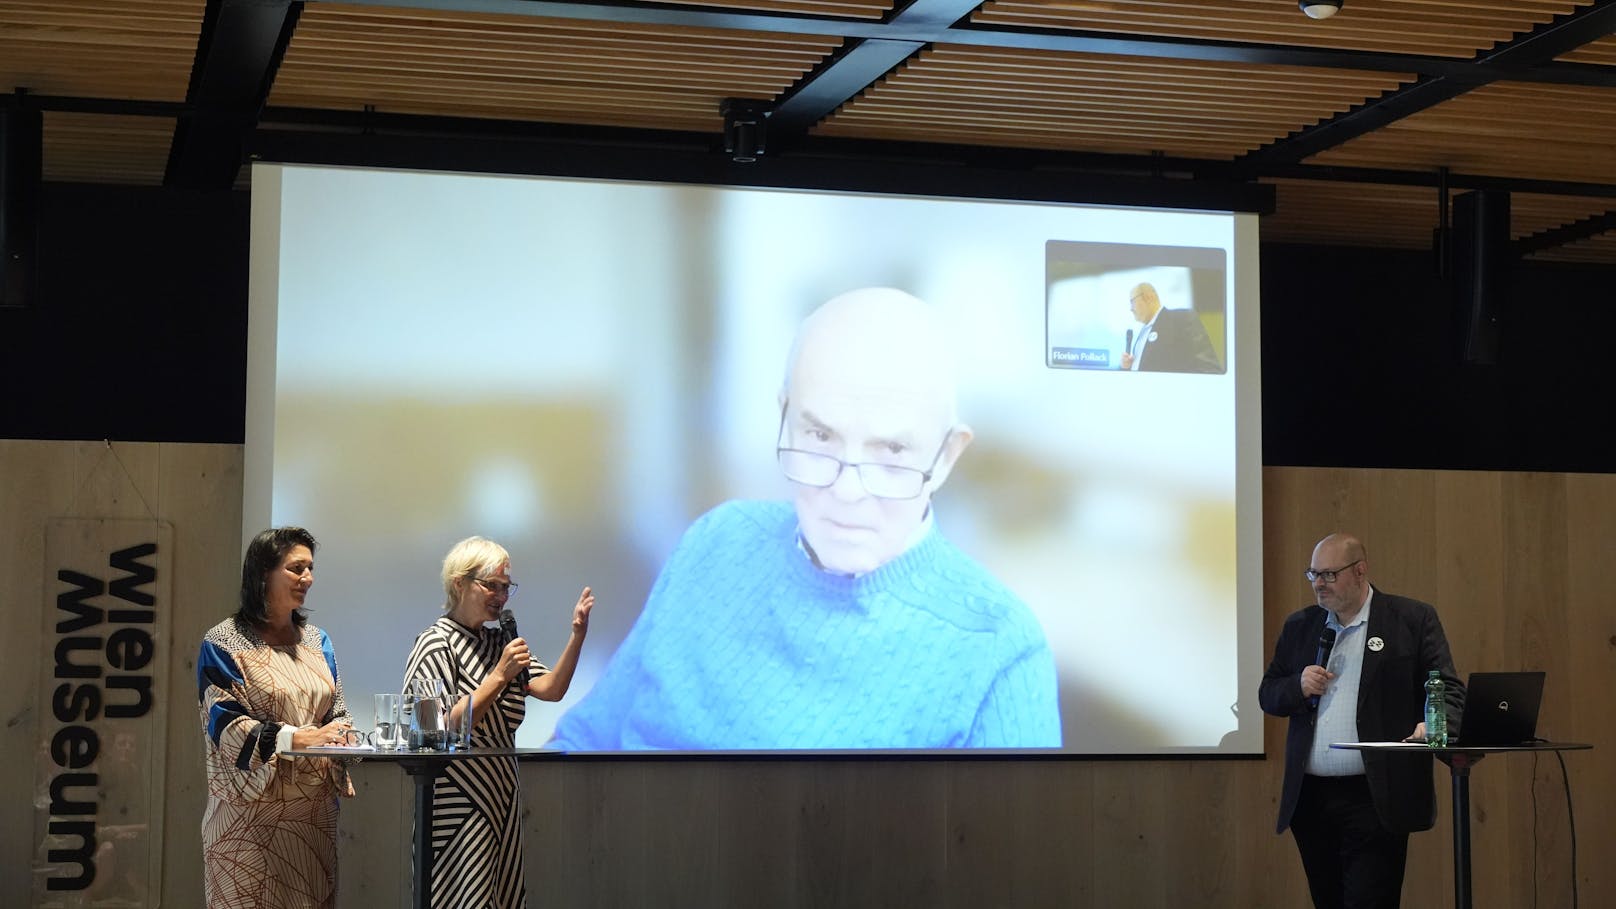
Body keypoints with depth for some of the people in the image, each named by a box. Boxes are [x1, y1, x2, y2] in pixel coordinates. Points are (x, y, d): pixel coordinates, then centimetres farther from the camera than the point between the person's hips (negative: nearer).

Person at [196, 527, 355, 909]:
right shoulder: (224, 644, -3)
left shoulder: (317, 641, 15)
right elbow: (224, 724, -12)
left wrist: (341, 737, -5)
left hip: (313, 809, 5)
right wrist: (298, 738, -22)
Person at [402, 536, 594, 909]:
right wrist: (500, 675, -20)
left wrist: (577, 635, -9)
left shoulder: (498, 642, 15)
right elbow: (444, 728, -18)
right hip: (458, 806, -7)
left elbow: (551, 689, 2)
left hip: (500, 800, 7)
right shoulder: (436, 645, -8)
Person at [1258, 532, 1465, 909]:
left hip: (1375, 798, -5)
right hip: (1310, 798, 5)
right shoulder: (1299, 626, 14)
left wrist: (1433, 725, -24)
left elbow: (1448, 691, -3)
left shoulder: (1413, 619, 1)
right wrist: (1298, 687, -6)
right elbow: (1267, 695, 17)